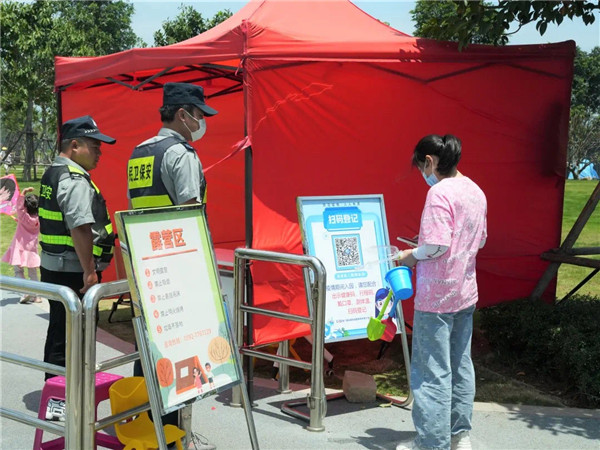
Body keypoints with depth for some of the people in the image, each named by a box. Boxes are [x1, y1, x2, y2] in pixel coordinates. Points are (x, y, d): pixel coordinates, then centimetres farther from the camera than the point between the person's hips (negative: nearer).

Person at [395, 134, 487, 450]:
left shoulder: (440, 191, -18)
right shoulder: (475, 191, 8)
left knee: (432, 371, 2)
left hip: (436, 297, -9)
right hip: (466, 294, 9)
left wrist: (413, 255, -8)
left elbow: (437, 244, -26)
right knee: (460, 365, 18)